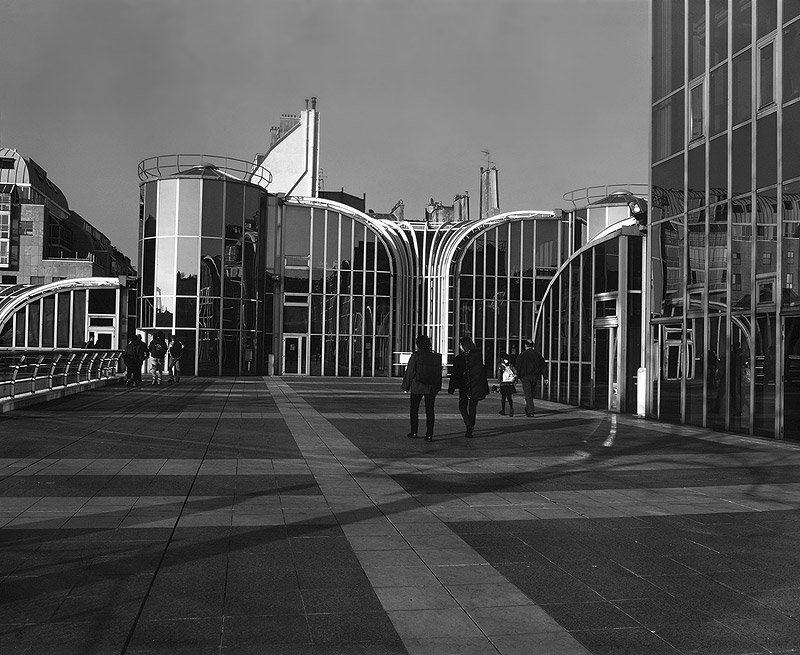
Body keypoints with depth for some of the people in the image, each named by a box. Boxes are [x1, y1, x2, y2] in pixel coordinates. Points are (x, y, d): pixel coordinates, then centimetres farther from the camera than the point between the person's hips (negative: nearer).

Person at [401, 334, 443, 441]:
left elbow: (409, 371, -6)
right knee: (430, 410, 5)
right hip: (431, 388, 3)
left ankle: (414, 433, 16)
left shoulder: (415, 355, -10)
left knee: (414, 410, 12)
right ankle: (429, 435, 2)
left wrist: (406, 386, 2)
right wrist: (438, 387, 13)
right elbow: (439, 373, 6)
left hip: (417, 387, -3)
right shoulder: (436, 356, 1)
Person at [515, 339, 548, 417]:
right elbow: (543, 366, 4)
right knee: (531, 394, 16)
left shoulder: (521, 355, -3)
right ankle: (527, 409, 27)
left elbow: (518, 367, -4)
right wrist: (545, 377, 4)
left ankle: (531, 410, -18)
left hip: (525, 377, -4)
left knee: (528, 394, -5)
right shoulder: (538, 354, 7)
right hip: (535, 376, 4)